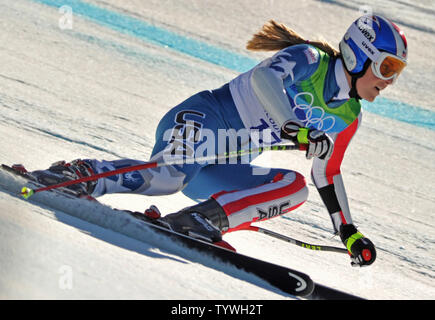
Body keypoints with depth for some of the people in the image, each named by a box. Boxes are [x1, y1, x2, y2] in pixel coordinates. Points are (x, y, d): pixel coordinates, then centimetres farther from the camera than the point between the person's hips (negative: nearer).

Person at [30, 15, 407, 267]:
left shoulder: (347, 117, 16)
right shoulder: (308, 60, -7)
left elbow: (328, 174, 27)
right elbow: (263, 76, -27)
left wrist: (348, 232, 25)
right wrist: (295, 128, -41)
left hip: (224, 169, 8)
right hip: (202, 119, -8)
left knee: (295, 187, -13)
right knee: (167, 178, -36)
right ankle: (73, 175, -20)